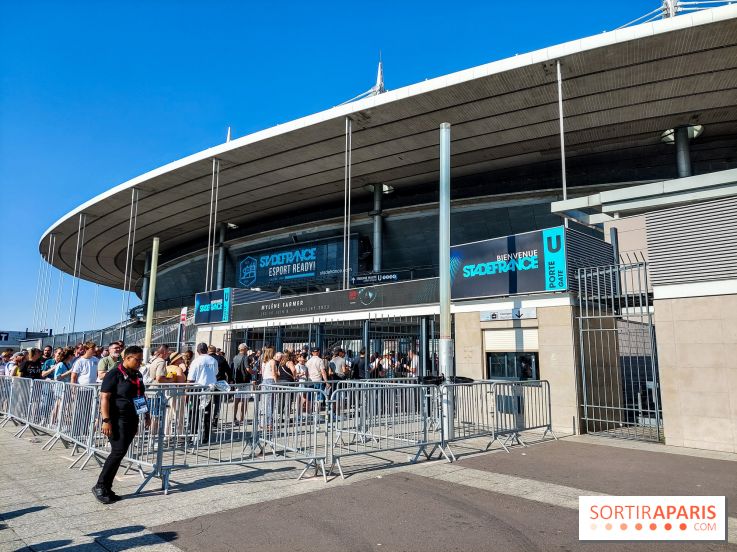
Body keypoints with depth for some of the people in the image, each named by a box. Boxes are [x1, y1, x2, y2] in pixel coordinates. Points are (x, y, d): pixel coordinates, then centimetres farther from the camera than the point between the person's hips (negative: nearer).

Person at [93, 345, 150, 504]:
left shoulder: (137, 375, 12)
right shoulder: (114, 374, -10)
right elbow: (104, 398, -14)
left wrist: (147, 415, 18)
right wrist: (106, 420, -21)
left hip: (132, 420, 7)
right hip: (117, 420, -7)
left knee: (120, 453, 8)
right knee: (118, 452, -12)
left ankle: (107, 488, 17)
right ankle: (99, 486, 2)